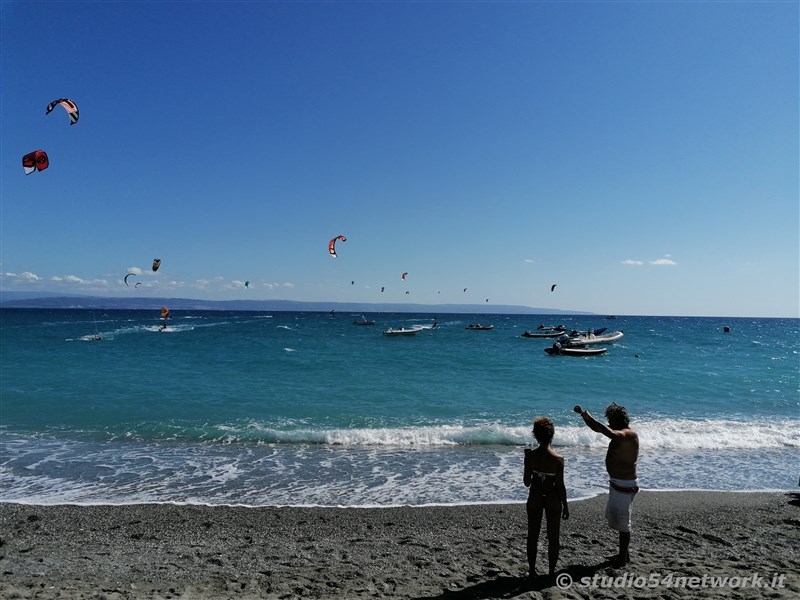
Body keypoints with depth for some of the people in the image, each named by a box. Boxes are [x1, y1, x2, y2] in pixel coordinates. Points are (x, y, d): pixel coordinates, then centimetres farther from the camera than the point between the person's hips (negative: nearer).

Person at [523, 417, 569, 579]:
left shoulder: (530, 456, -15)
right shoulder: (558, 460, -19)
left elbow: (526, 482, -7)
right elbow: (560, 486, -13)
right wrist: (565, 506, 2)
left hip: (535, 499, 2)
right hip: (553, 500, -2)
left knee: (533, 536, 16)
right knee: (553, 538, 16)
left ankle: (532, 571, 27)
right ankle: (552, 572, 26)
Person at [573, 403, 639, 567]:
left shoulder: (629, 434, -22)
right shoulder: (620, 432, 7)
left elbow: (608, 432, -41)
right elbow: (597, 428, 13)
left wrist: (589, 417, -37)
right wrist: (583, 415, -2)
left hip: (624, 484, -10)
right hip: (616, 482, 10)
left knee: (622, 521, 0)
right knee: (614, 516, 19)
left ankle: (623, 557, 14)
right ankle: (623, 554, 33)